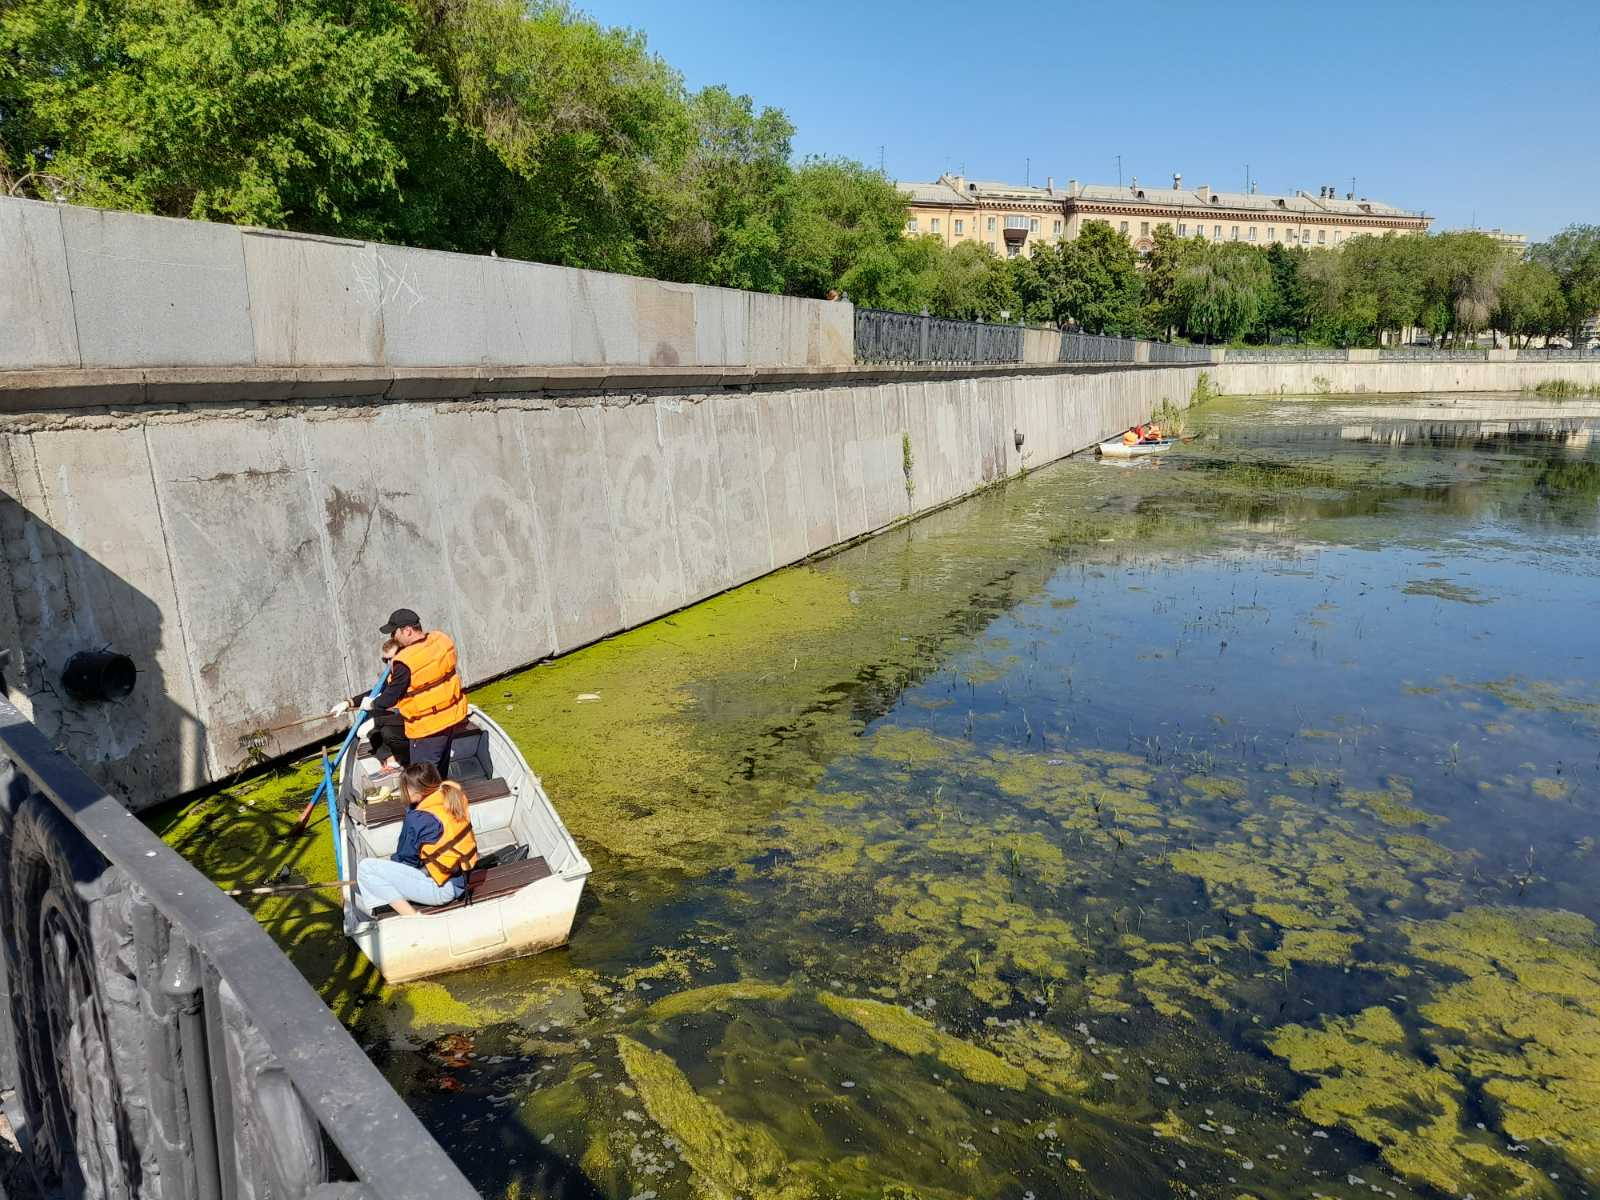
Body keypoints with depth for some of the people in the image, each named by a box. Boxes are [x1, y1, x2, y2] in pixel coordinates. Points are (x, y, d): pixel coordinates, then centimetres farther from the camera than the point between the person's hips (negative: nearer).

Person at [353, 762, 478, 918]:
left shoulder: (417, 819, -20)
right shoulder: (453, 798, 0)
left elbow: (407, 860, -4)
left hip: (440, 889, -9)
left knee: (364, 867, -7)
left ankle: (411, 917, -8)